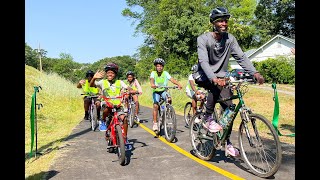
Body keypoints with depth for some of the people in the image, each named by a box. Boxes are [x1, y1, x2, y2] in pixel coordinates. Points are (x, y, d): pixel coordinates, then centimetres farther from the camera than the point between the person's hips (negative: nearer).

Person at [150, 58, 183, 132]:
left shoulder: (165, 73, -6)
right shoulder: (153, 73, -8)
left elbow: (172, 79, -20)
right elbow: (152, 79, -28)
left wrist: (178, 84, -38)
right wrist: (152, 85, -51)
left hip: (163, 91, 1)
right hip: (156, 92, -1)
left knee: (169, 99, -28)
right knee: (155, 106, -19)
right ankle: (155, 123, -9)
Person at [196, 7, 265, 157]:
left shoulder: (230, 39, -4)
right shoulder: (203, 39, -16)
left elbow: (241, 57, -9)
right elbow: (203, 61, -29)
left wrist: (255, 73, -26)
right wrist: (214, 79, -46)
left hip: (222, 76, 4)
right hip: (205, 77, -4)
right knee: (216, 87, -37)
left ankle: (227, 142, 12)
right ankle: (208, 118, -17)